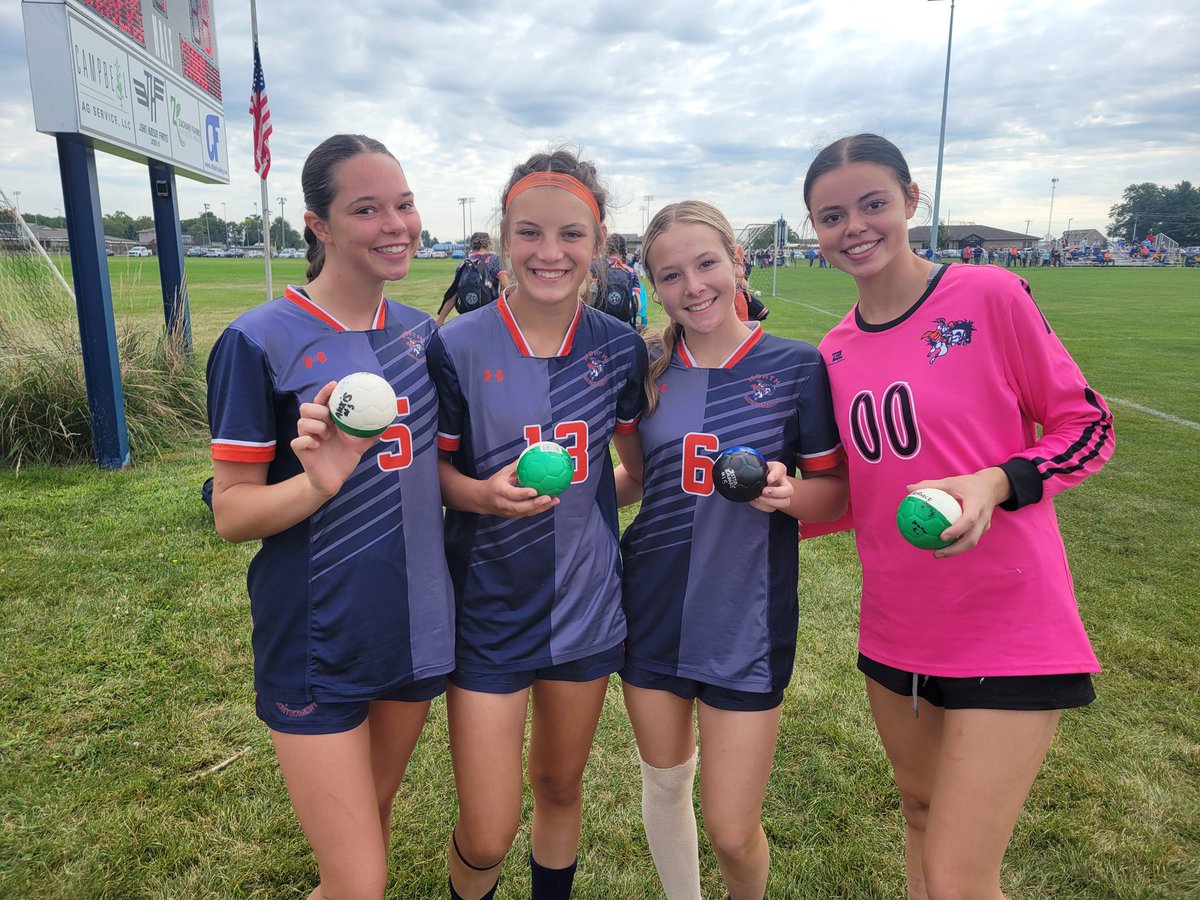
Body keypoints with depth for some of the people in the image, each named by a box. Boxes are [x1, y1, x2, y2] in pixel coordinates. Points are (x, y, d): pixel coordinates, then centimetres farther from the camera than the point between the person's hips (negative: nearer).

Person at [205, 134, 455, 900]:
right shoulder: (262, 341, -13)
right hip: (317, 643, -5)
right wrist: (319, 481, -30)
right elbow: (232, 512, -12)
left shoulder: (422, 333, 3)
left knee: (377, 814, 24)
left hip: (416, 626, 5)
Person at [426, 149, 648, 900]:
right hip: (489, 612, -2)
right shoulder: (458, 347, -12)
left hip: (586, 605, 3)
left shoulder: (621, 348, -4)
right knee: (487, 837, 4)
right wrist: (482, 493, -23)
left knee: (561, 789, 22)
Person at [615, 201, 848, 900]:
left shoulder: (797, 366, -7)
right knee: (664, 782, 19)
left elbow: (835, 491, -3)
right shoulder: (649, 370, 1)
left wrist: (788, 492, -22)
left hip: (747, 618, -3)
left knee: (732, 830, 4)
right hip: (653, 606, 3)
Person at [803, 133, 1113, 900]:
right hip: (897, 628, 5)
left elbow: (1089, 426, -5)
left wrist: (994, 483, -22)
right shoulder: (836, 352, 4)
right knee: (923, 814, 25)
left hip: (1010, 633, -5)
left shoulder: (990, 296, -11)